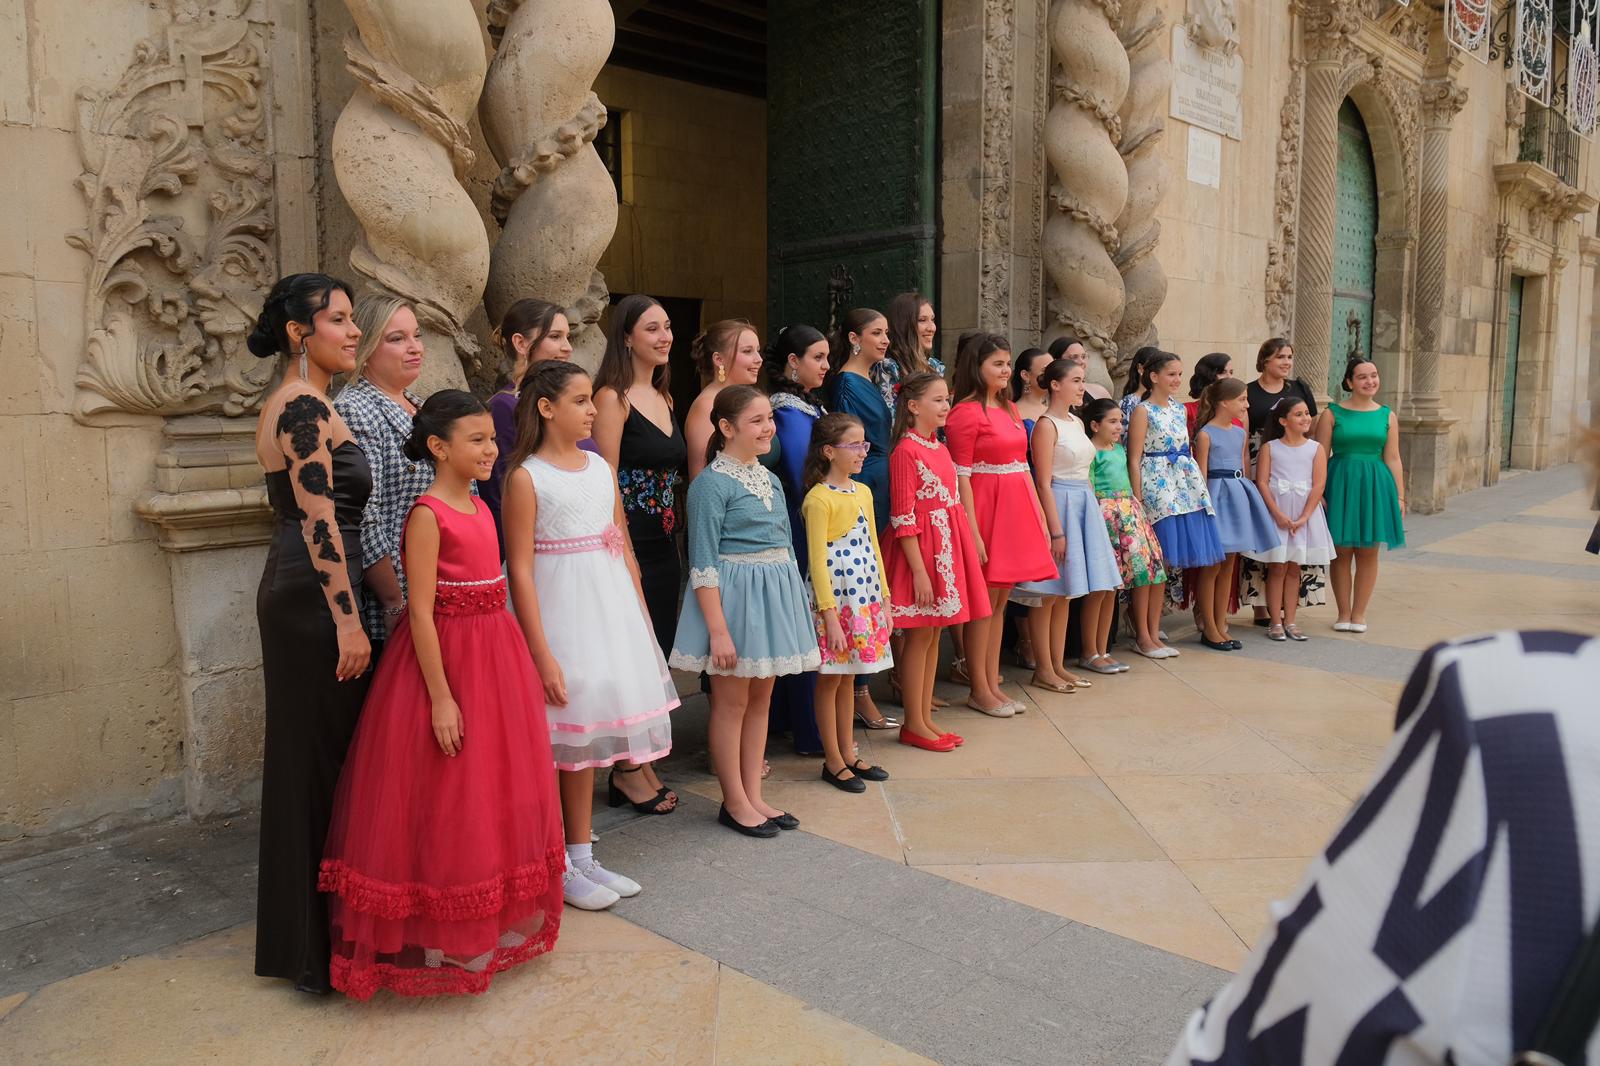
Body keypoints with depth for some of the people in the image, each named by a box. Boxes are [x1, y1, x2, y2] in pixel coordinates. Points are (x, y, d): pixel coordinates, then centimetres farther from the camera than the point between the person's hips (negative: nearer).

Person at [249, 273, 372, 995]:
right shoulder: (308, 406, -15)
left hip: (288, 590, 10)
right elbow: (321, 521, -21)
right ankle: (318, 945, 10)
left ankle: (294, 934, 31)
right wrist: (350, 621, -22)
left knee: (301, 755, 17)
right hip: (314, 596, -10)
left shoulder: (286, 406, 17)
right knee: (323, 757, -2)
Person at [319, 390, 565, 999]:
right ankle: (439, 944, 18)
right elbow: (421, 613, -19)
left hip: (494, 657, 9)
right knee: (446, 806, 2)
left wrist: (514, 670, 16)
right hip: (446, 659, -9)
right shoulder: (427, 515, -15)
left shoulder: (480, 507, 9)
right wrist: (441, 698, -21)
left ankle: (494, 925, 34)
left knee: (496, 797, 18)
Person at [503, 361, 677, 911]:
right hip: (560, 610, -6)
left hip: (610, 610, 6)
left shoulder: (600, 467, 8)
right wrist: (543, 655, -17)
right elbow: (520, 570, -13)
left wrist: (643, 623, 10)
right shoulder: (526, 477, -10)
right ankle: (556, 867, 18)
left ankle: (583, 858, 27)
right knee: (554, 742, 3)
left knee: (585, 737, 15)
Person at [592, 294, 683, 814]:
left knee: (657, 654, 12)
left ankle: (643, 761, 24)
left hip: (665, 544, 8)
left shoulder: (663, 397, 14)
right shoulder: (612, 397, -10)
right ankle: (625, 769, 14)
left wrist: (675, 540, 13)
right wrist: (622, 554, -18)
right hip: (630, 543, -8)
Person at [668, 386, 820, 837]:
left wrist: (796, 605, 15)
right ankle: (734, 803, 16)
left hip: (776, 593, 8)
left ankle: (754, 795, 24)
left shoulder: (770, 479, 10)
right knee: (731, 702, 4)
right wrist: (718, 630, -18)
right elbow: (703, 565, -15)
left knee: (761, 698, 13)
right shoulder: (711, 483, -13)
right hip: (734, 595, -7)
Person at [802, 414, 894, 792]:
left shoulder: (863, 492, 11)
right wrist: (830, 613, -17)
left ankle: (848, 755, 23)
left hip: (866, 595, 7)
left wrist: (884, 598, 13)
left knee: (849, 677, 14)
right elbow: (818, 560, -14)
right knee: (830, 679, 3)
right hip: (835, 597, -7)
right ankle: (833, 761, 13)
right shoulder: (819, 498, -12)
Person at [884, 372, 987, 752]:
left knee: (934, 634, 12)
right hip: (921, 548, -8)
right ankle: (913, 725, 9)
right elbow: (904, 518, -16)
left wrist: (966, 549, 15)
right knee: (920, 636, -1)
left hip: (948, 547, 8)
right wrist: (920, 570, -19)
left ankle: (926, 718, 20)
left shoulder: (940, 448, 13)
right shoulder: (906, 451, -13)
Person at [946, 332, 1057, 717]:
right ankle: (979, 690, 9)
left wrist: (1039, 517, 14)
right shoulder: (965, 413, -10)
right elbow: (961, 477, -14)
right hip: (987, 509, -8)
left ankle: (993, 683, 20)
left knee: (1000, 598, 12)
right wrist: (973, 532, -19)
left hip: (1016, 509, 8)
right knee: (984, 602, -1)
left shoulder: (1009, 409, 15)